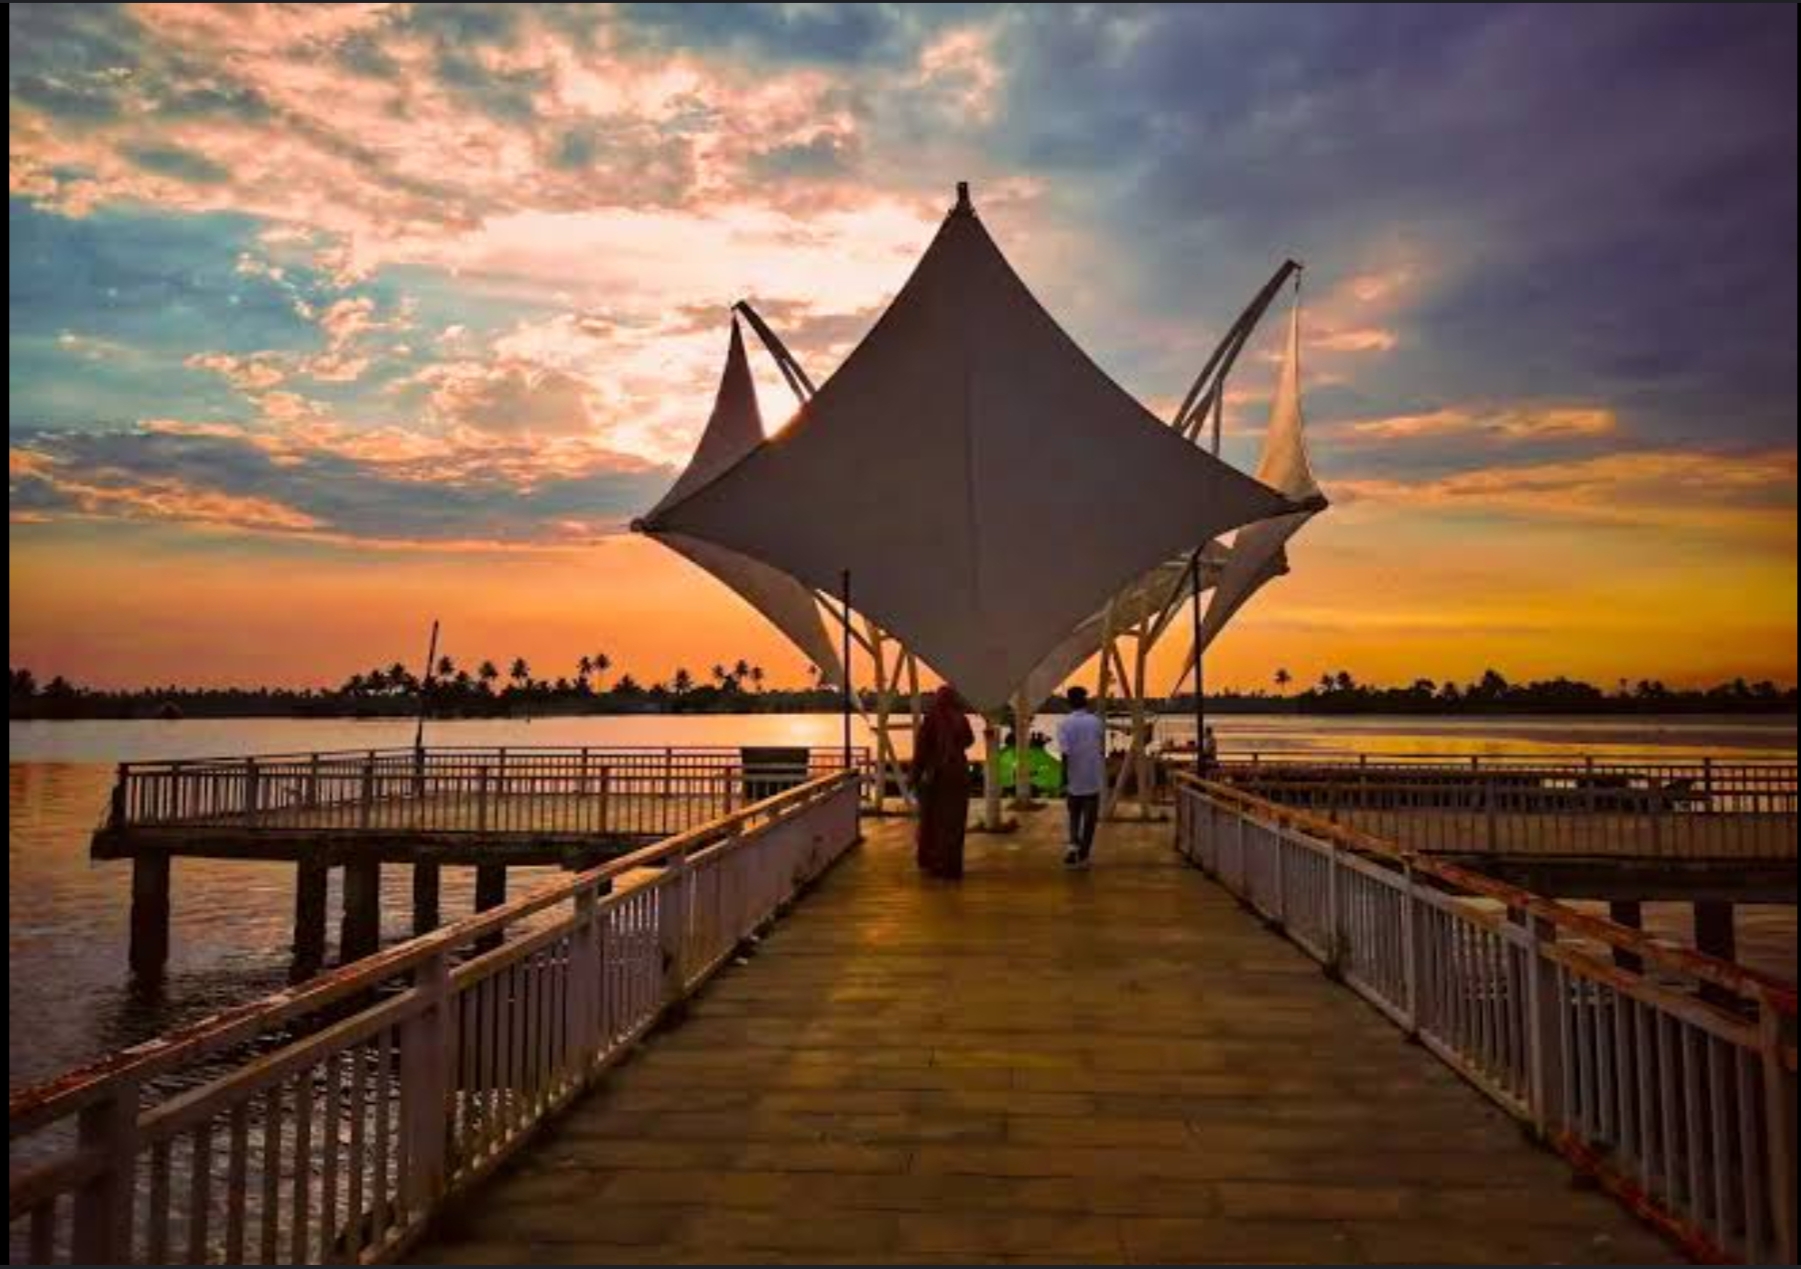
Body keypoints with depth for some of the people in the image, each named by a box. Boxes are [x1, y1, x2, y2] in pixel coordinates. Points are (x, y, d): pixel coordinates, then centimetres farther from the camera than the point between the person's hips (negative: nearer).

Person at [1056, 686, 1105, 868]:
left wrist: (1064, 781, -9)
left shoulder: (1065, 723, -9)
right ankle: (1083, 856, 10)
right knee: (1089, 818, 8)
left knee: (1074, 815, 18)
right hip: (1094, 779, 1)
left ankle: (1073, 844, 0)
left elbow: (1065, 755, -14)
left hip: (1074, 780, -1)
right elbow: (1102, 751, 9)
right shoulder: (1096, 722, -1)